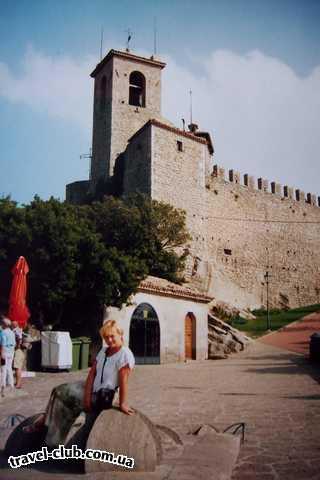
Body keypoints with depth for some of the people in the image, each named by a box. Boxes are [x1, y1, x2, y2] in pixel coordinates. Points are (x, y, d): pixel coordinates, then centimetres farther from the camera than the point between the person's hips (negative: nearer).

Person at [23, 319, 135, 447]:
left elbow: (123, 380, -23)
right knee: (59, 391, 8)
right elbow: (92, 373, -2)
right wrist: (87, 395, -11)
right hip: (92, 390, 8)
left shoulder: (125, 354, -23)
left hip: (103, 396, -8)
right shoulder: (103, 351, 3)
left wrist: (123, 403, -22)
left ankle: (46, 421, 24)